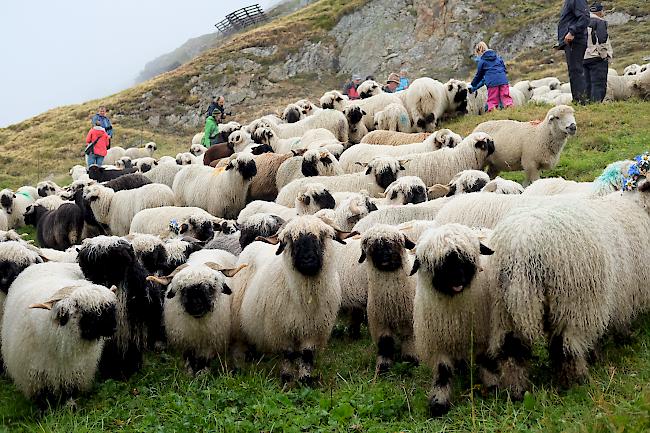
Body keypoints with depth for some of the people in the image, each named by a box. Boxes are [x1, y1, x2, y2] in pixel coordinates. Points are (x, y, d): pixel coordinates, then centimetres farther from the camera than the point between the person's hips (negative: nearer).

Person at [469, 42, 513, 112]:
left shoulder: (482, 61, 5)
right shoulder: (497, 56, 18)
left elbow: (478, 76, 12)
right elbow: (504, 67, 20)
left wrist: (473, 86, 24)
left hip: (492, 82, -4)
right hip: (503, 80, 4)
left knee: (492, 101, 1)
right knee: (506, 96, 4)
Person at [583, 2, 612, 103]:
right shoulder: (600, 22, -6)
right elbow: (603, 41, -14)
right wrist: (608, 56, -7)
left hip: (584, 58, 7)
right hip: (597, 58, -7)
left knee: (588, 84, 9)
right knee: (599, 85, -9)